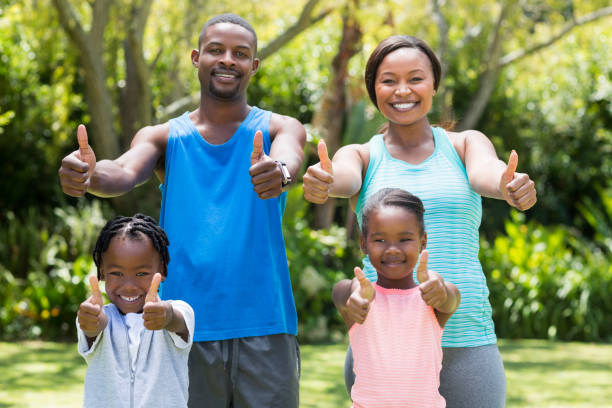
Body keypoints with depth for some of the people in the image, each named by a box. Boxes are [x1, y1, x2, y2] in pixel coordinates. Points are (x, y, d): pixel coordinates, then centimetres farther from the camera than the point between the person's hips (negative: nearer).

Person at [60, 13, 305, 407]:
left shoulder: (278, 128, 7)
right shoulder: (164, 138, 10)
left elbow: (289, 158, -16)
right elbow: (125, 173, -10)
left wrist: (280, 171, -42)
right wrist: (90, 175, -35)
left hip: (264, 330, -1)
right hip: (186, 329, 1)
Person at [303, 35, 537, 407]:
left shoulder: (466, 145, 10)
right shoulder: (362, 156, 9)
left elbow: (487, 172, -11)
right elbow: (344, 178, -14)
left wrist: (510, 185, -36)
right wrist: (319, 183, -39)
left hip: (467, 344, 0)